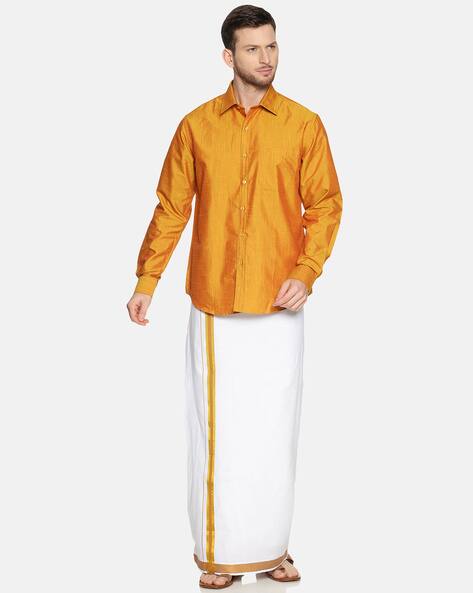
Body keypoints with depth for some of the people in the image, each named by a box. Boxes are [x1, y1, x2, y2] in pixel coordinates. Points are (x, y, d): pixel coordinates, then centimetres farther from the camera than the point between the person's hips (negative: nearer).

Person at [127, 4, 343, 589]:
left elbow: (325, 206, 2)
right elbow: (171, 209, 6)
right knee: (216, 427, 5)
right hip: (214, 305, 0)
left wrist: (306, 273, -11)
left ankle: (271, 546, 22)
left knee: (275, 426, 7)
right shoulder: (196, 125, 3)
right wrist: (145, 282, 2)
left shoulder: (304, 124, 1)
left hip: (278, 305, 0)